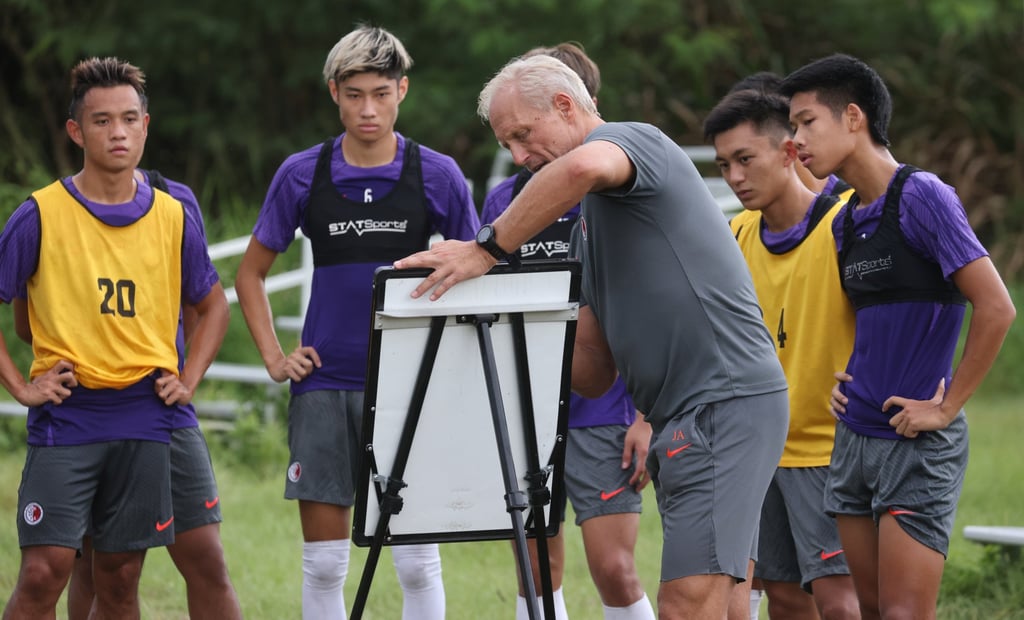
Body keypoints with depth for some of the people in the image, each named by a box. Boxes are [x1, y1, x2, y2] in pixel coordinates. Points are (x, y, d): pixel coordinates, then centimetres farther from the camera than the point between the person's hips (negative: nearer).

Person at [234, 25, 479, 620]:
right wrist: (274, 357, 5)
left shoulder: (437, 175, 0)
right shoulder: (303, 175, 2)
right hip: (324, 384, 1)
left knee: (417, 560, -2)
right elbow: (251, 274, 14)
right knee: (323, 564, 3)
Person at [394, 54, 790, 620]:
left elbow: (584, 167, -31)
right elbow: (593, 372, 23)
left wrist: (488, 249, -23)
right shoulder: (592, 224, 25)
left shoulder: (631, 139, -3)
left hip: (725, 401, -11)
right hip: (682, 421, 11)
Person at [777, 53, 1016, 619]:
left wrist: (945, 408, -14)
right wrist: (846, 376, 10)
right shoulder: (845, 222, 12)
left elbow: (996, 308, -18)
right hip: (854, 436, 8)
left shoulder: (922, 198, -13)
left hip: (918, 444, -8)